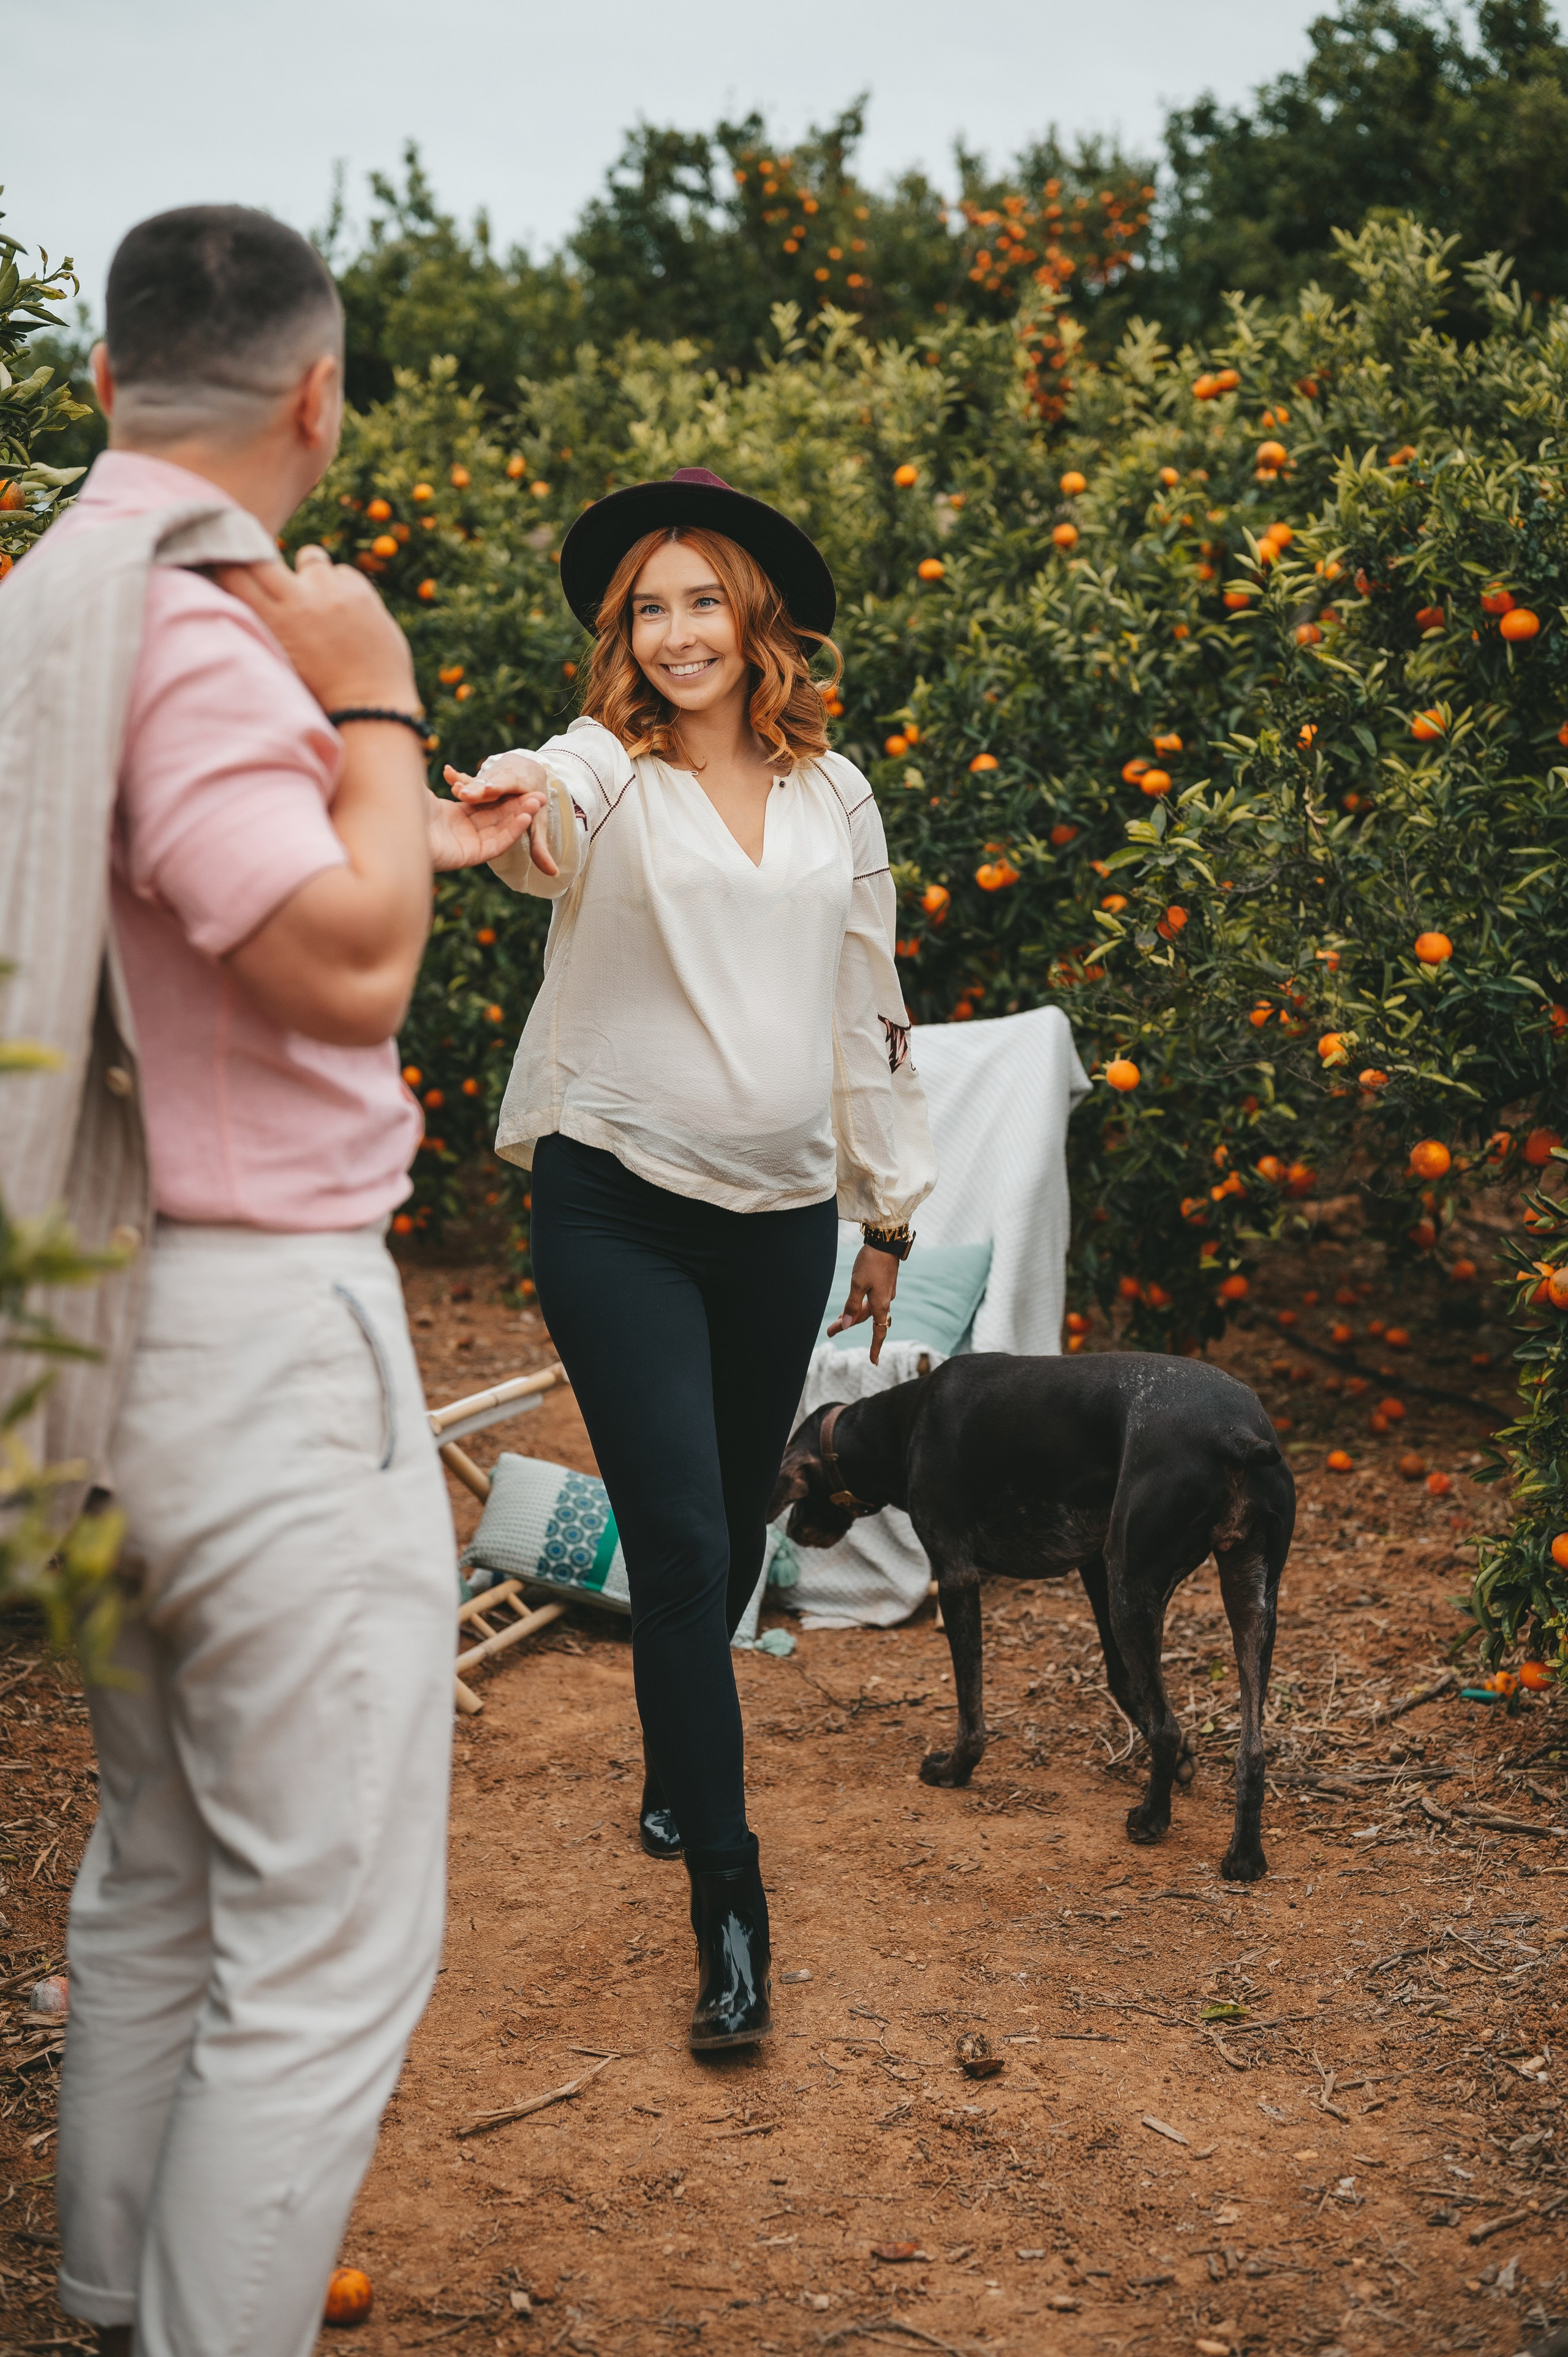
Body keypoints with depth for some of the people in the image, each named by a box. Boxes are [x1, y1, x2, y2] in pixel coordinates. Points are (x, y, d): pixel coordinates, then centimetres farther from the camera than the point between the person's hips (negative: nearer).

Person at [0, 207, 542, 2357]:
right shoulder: (184, 613, -16)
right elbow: (342, 965, -22)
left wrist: (411, 837, 37)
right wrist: (375, 706, -9)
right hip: (258, 1323, -10)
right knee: (330, 1938, -1)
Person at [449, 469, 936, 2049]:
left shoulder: (833, 796, 8)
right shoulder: (607, 769, -5)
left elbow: (865, 1008, 14)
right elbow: (545, 823, -31)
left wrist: (890, 1206, 16)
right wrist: (509, 812, -56)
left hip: (783, 1212, 4)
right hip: (621, 1207, -4)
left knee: (736, 1526, 16)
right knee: (680, 1545, -8)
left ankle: (677, 1764, 44)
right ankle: (727, 1903, 1)